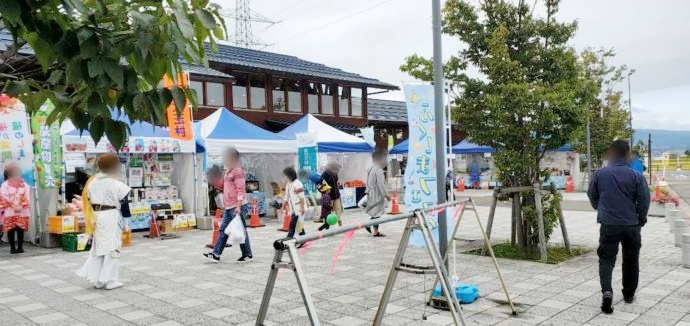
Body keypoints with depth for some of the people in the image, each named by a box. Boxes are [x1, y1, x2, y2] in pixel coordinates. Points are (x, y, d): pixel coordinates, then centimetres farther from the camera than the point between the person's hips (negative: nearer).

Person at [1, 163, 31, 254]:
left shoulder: (24, 184, 11)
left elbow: (27, 197, 4)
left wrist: (21, 206, -11)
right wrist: (13, 206, -15)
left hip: (22, 211, 2)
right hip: (9, 212, -2)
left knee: (20, 229, 0)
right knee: (11, 230, -2)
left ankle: (20, 247, 5)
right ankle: (12, 247, 4)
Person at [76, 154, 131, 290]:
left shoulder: (91, 182, 6)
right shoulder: (116, 185, -11)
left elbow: (88, 201, 8)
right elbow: (123, 205, -8)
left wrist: (92, 218, 15)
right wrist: (126, 223, 0)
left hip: (96, 216, 6)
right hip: (111, 217, -6)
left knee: (98, 246, 15)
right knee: (112, 247, 2)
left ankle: (96, 279, 18)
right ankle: (110, 280, 6)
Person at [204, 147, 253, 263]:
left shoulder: (237, 170, -12)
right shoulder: (228, 170, 17)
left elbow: (241, 190, -18)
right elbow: (223, 186, 24)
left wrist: (238, 206, -24)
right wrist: (213, 181, 7)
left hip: (236, 206, -10)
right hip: (228, 206, 10)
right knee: (223, 230, 10)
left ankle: (248, 255, 9)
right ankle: (216, 254, 15)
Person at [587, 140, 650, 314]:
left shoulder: (600, 174, -4)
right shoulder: (636, 176, -6)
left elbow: (592, 196, 8)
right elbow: (644, 200, -6)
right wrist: (640, 219, 11)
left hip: (608, 224, -1)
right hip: (631, 225, 1)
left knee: (606, 260, 3)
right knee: (631, 260, 18)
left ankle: (607, 292, -19)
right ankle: (629, 294, 30)